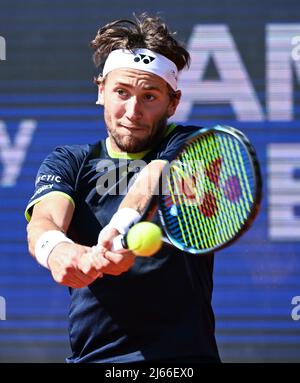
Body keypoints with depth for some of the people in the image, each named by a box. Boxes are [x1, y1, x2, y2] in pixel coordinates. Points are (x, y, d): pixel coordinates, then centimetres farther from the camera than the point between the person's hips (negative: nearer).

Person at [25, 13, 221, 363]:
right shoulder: (68, 162, 12)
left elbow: (156, 178, -18)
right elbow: (44, 220, -8)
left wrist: (121, 226, -39)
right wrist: (56, 248, -31)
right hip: (91, 355, 3)